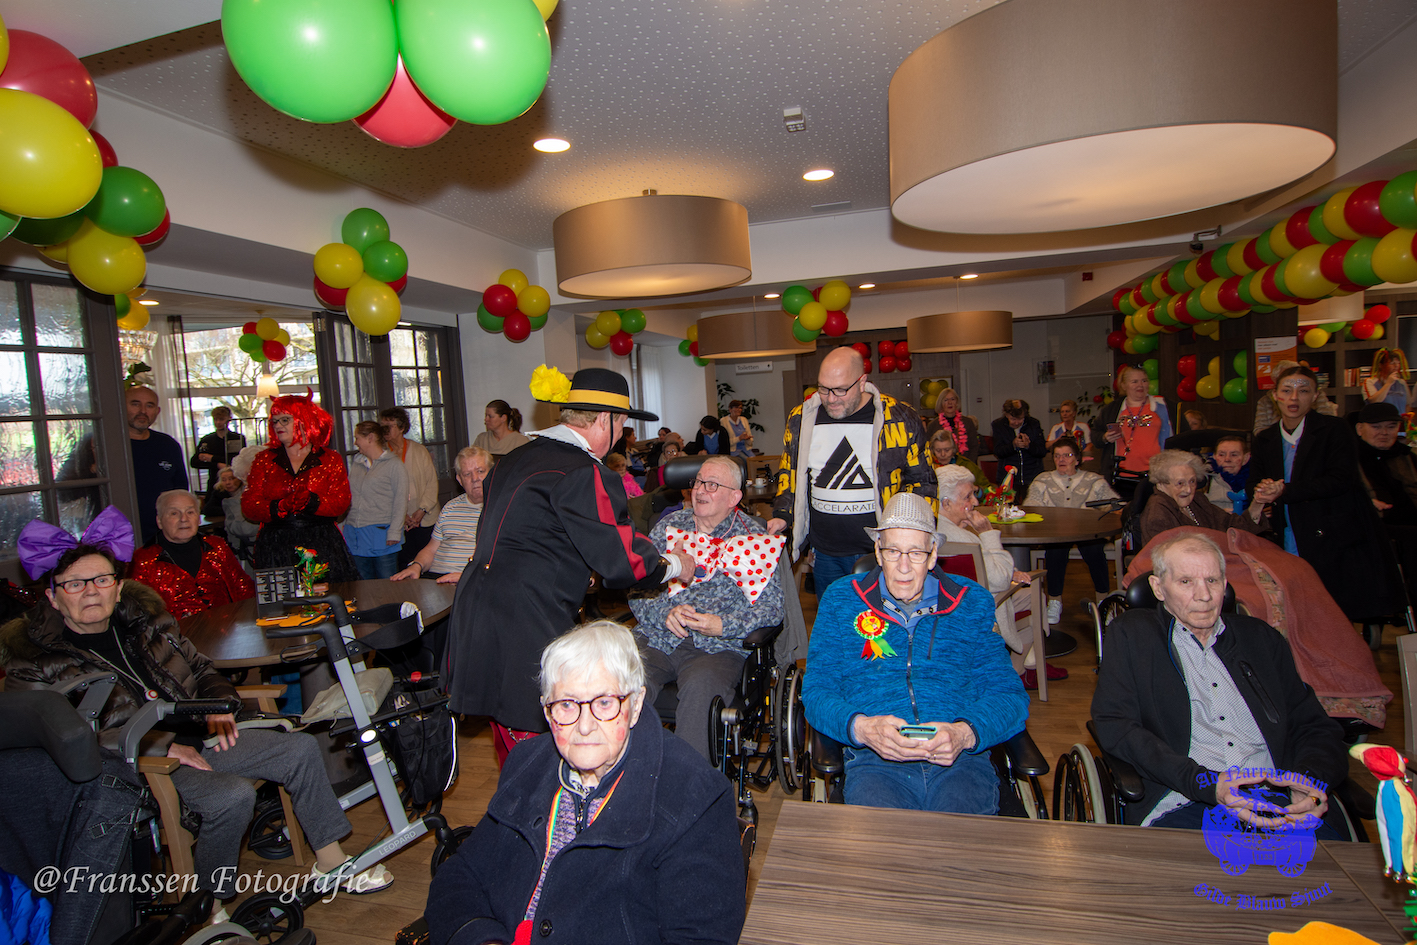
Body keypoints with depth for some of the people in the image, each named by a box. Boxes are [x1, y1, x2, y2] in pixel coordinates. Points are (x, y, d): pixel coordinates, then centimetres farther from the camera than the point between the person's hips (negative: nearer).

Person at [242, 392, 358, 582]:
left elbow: (342, 502, -4)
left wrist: (312, 502, -22)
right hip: (276, 548, 1)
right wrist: (280, 507, -17)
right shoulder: (264, 459, 11)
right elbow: (248, 506, 3)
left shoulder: (330, 459, 6)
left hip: (321, 544, -1)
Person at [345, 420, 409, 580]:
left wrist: (394, 533, -13)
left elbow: (400, 502, -6)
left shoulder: (394, 465, -3)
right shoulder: (356, 464, 15)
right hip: (355, 535, 6)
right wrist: (343, 526, 12)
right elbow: (348, 497, 18)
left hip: (381, 535, -6)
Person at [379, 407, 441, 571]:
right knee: (405, 565, -2)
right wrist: (400, 514, -12)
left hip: (425, 519, 1)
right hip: (398, 523, 0)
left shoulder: (419, 450, 4)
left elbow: (432, 482, 3)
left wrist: (422, 509, -9)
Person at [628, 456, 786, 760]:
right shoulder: (669, 526, 15)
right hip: (656, 637, 3)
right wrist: (664, 612, -10)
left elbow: (773, 605, -2)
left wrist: (724, 625, -16)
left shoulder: (753, 538, 6)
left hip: (719, 647, -2)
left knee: (701, 685, -34)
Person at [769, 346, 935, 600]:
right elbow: (789, 472, 15)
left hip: (881, 553, -3)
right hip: (825, 557, 3)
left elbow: (921, 480, 2)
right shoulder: (801, 418, 3)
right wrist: (782, 515, 2)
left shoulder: (899, 419, -6)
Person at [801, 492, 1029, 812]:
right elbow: (816, 691, 6)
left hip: (960, 761, 1)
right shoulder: (841, 600, 10)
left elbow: (1008, 695, 9)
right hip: (874, 759, 0)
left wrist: (966, 734, -13)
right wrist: (862, 728, -15)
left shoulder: (972, 603, 13)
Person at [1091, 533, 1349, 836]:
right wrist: (1205, 783, -14)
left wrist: (1313, 780, -3)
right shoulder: (1129, 634, 8)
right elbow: (1115, 726, -2)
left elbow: (1315, 727, 20)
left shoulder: (1259, 637, 22)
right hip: (1183, 808, -4)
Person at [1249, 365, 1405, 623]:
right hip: (1292, 548, 3)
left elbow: (1340, 480, -12)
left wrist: (1284, 491, -19)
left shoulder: (1335, 430, -2)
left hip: (1337, 541, -3)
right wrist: (1261, 488, -11)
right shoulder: (1265, 440, 12)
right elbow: (1253, 481, 14)